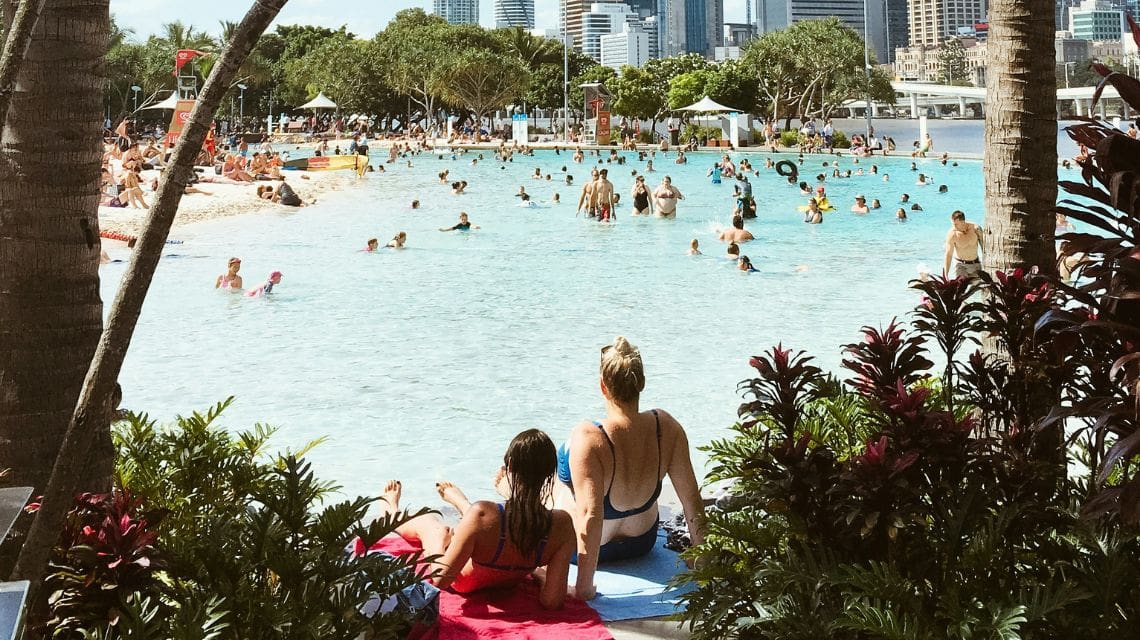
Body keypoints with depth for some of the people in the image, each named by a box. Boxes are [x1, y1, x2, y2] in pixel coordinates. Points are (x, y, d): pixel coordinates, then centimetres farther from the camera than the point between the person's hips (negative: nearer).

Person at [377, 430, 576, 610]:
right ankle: (456, 499, 69)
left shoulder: (483, 515, -42)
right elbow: (552, 601, -30)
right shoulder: (562, 525, -35)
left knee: (428, 521, 30)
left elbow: (440, 580, -33)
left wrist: (439, 544, -12)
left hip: (463, 582, -3)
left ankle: (394, 515, 66)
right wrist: (539, 572, -8)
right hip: (509, 583, 3)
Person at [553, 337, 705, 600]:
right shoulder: (666, 426, -23)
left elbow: (590, 514, -40)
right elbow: (691, 498, -18)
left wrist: (584, 586, -34)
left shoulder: (587, 439, -37)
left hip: (589, 546, -4)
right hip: (642, 542, 4)